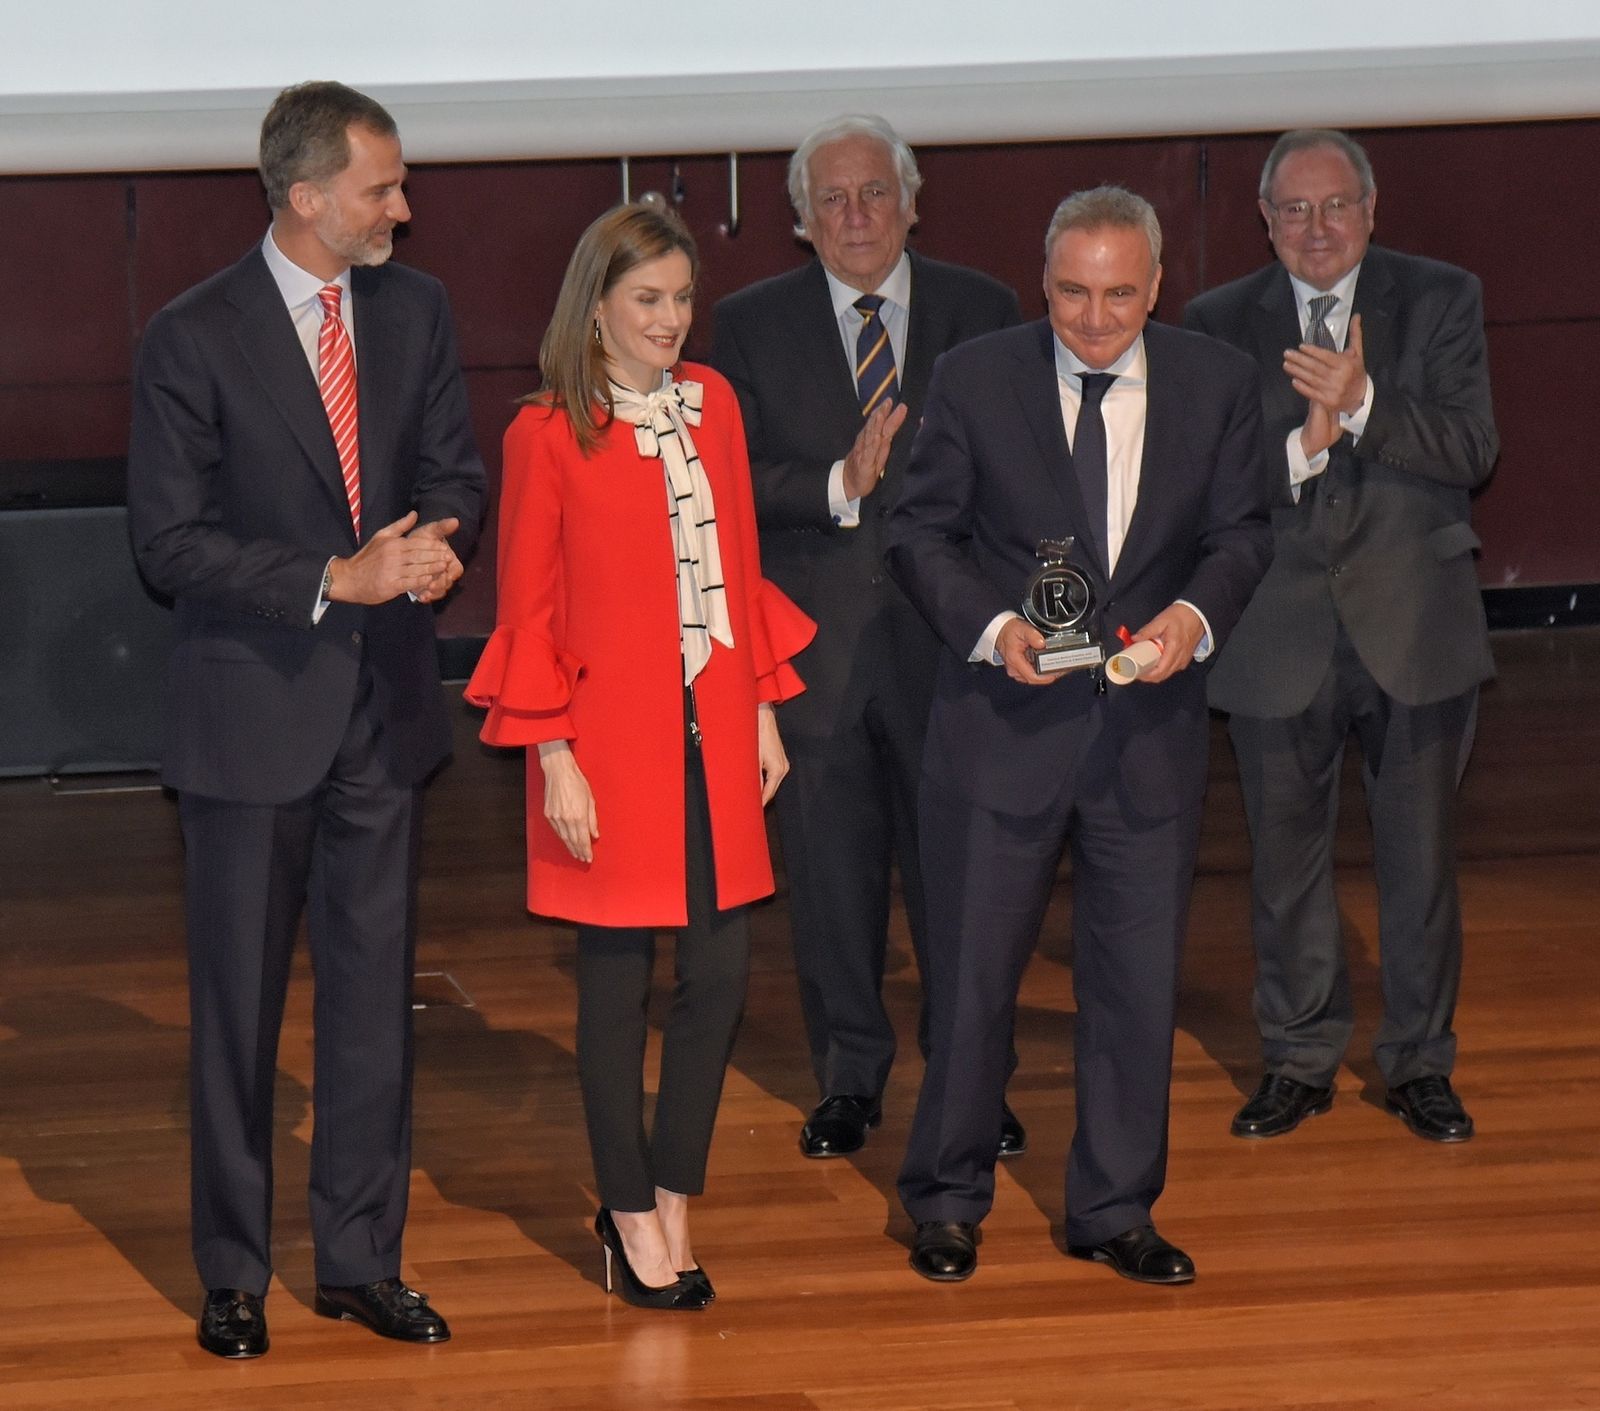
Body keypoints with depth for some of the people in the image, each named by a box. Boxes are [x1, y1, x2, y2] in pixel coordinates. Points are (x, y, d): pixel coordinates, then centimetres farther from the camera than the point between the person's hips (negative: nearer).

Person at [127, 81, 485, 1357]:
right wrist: (334, 579, -20)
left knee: (376, 993, 8)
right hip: (254, 712, -4)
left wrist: (437, 546, -10)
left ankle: (361, 1258, 18)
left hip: (387, 706, 4)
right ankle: (234, 1274, 15)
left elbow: (456, 471, 13)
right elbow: (170, 542, -12)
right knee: (239, 1006, 4)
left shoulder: (415, 311, 5)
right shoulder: (195, 339, -11)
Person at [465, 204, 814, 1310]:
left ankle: (671, 1197, 18)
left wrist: (764, 709, 10)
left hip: (715, 734, 5)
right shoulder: (549, 435, -7)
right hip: (613, 741, -5)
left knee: (722, 972, 4)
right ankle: (633, 1217, 13)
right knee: (617, 979, 3)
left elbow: (740, 566, 14)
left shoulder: (714, 404, 8)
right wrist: (553, 757, -10)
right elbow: (529, 610, -6)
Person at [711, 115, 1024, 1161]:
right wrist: (838, 486, -20)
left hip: (948, 633, 0)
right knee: (831, 870, 9)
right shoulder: (752, 326, 3)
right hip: (814, 635, 0)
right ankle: (850, 1080, 22)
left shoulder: (983, 313, 4)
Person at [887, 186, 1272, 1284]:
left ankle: (1115, 1210, 22)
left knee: (1140, 977, 8)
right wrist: (991, 626, -17)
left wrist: (1197, 613, -16)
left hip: (1150, 730, 2)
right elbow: (921, 533, 0)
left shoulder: (1219, 383, 1)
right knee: (973, 974, 5)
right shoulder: (975, 380, -4)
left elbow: (1241, 533, 4)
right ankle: (948, 1203, 21)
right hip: (1004, 720, -2)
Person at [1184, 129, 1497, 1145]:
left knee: (1421, 857, 6)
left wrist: (1361, 404, -24)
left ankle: (1421, 1063, 19)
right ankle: (1301, 1060, 24)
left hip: (1413, 626, -1)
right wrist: (1302, 445, -21)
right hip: (1279, 632, 1)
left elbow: (1472, 451, -10)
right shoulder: (1220, 325, 4)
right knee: (1287, 860, 10)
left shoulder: (1441, 300, 1)